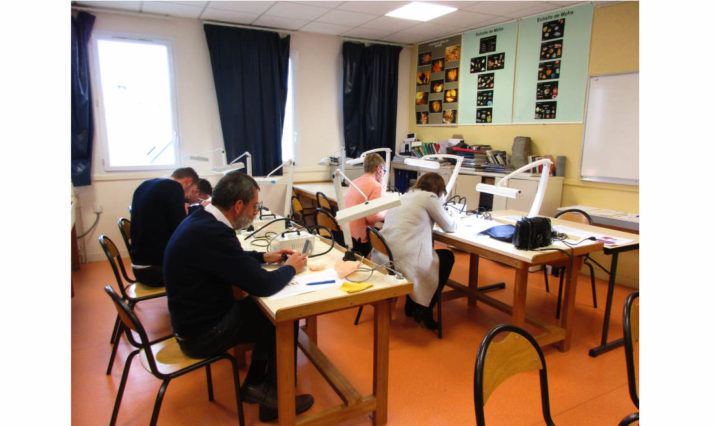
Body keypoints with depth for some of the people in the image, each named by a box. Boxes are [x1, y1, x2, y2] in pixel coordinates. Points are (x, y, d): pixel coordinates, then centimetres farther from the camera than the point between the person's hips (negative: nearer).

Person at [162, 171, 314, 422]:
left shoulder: (202, 220, 0)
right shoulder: (212, 233, -31)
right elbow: (263, 285, -28)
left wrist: (265, 257, 10)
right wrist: (291, 268, -9)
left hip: (193, 317, 9)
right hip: (201, 335, -9)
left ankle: (256, 384, 21)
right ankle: (274, 396, 17)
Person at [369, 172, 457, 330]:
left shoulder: (403, 197, 21)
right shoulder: (429, 197, 0)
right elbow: (450, 226, 10)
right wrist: (453, 220, 31)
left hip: (381, 259, 8)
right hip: (403, 262, -8)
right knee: (447, 257, 18)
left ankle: (411, 305, 33)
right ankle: (424, 308, 18)